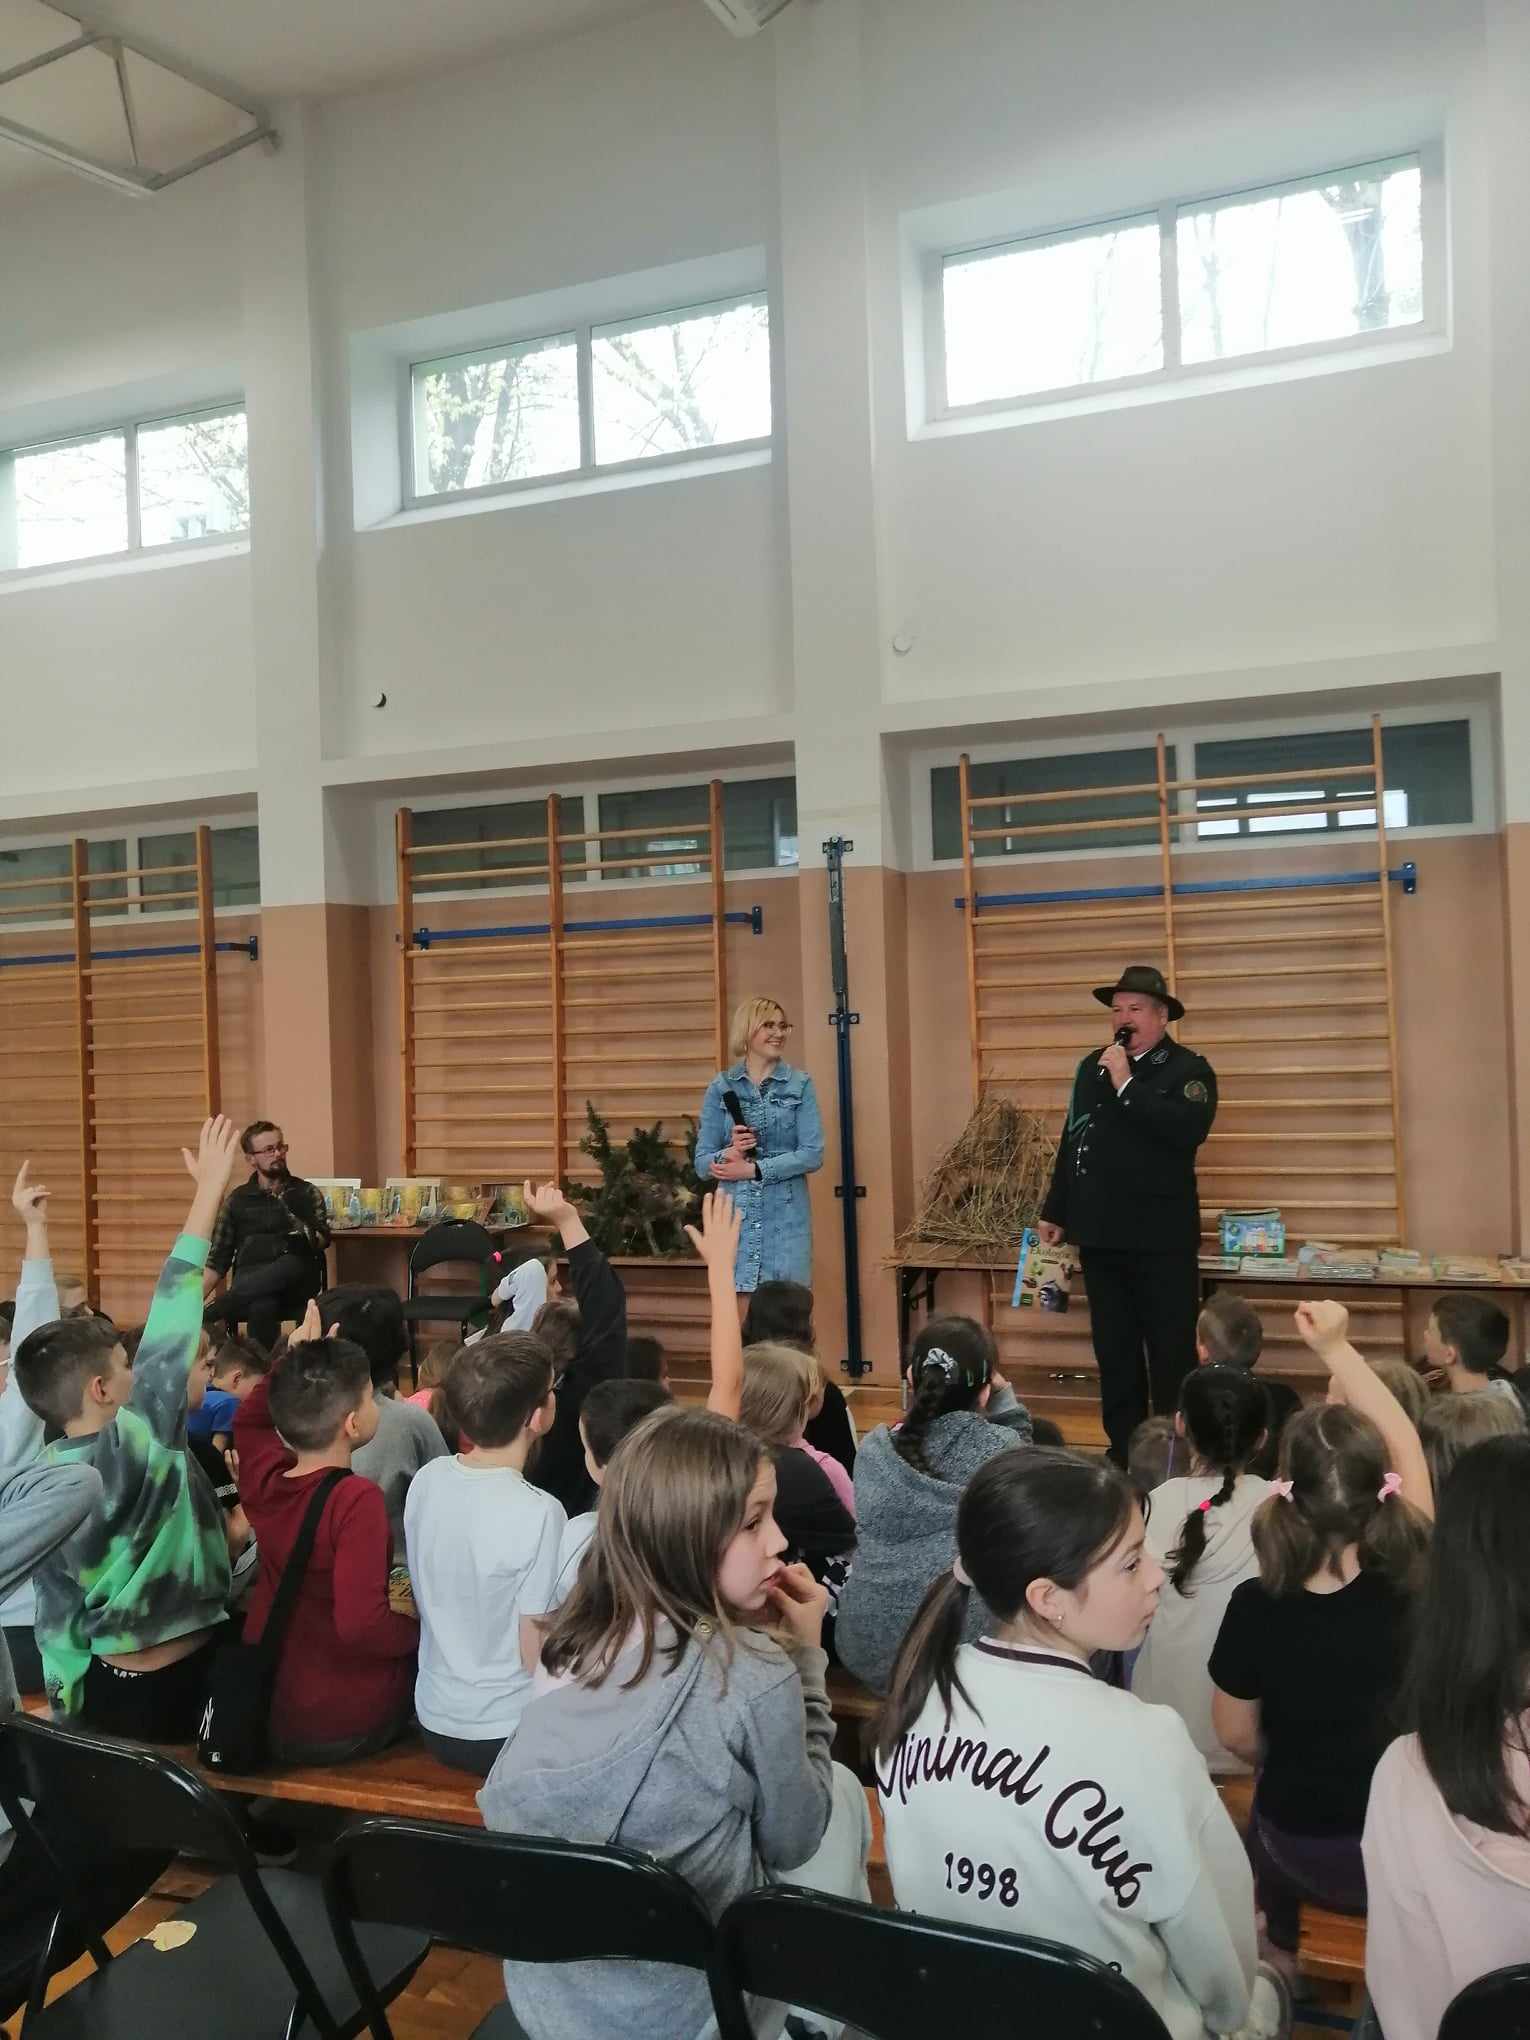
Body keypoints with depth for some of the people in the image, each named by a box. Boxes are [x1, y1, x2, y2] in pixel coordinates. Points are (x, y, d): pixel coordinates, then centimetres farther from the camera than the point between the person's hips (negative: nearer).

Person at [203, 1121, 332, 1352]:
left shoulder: (307, 1193, 14)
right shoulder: (238, 1199, 16)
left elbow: (323, 1238, -2)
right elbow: (217, 1260, 14)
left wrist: (308, 1240, -26)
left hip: (295, 1287, 0)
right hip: (249, 1284, 0)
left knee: (292, 1263, -38)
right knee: (261, 1306, -39)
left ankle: (210, 1315, -35)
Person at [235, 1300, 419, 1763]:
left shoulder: (264, 1480, -5)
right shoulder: (357, 1499, -26)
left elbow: (249, 1419, 19)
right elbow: (361, 1623, -32)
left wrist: (292, 1361, 10)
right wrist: (421, 1630, -15)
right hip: (345, 1727, -6)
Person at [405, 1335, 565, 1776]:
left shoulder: (426, 1480, -7)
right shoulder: (538, 1515, -26)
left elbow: (435, 1601, 6)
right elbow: (536, 1657, -18)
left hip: (433, 1722, 6)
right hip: (505, 1734, -6)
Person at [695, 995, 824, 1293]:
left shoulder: (800, 1085, 4)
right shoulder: (721, 1087, 5)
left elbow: (813, 1154, -5)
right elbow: (702, 1164, 4)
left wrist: (753, 1169, -12)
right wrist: (731, 1153, -17)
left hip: (786, 1218, 0)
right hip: (735, 1217, 0)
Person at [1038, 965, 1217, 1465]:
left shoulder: (1189, 1069, -5)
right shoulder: (1091, 1067, 11)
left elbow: (1187, 1130, -25)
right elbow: (1071, 1141, 17)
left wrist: (1127, 1085, -22)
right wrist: (1055, 1212, 18)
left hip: (1163, 1237, -5)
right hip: (1100, 1235, 5)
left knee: (1172, 1352, 1)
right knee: (1114, 1350, 13)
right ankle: (1123, 1452, 24)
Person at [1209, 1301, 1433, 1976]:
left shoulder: (1257, 1608, -27)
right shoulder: (1416, 1581, -24)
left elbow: (1237, 1736, -10)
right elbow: (1406, 1446, -9)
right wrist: (1336, 1348, -6)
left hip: (1305, 1853, -1)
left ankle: (1280, 1956, 44)